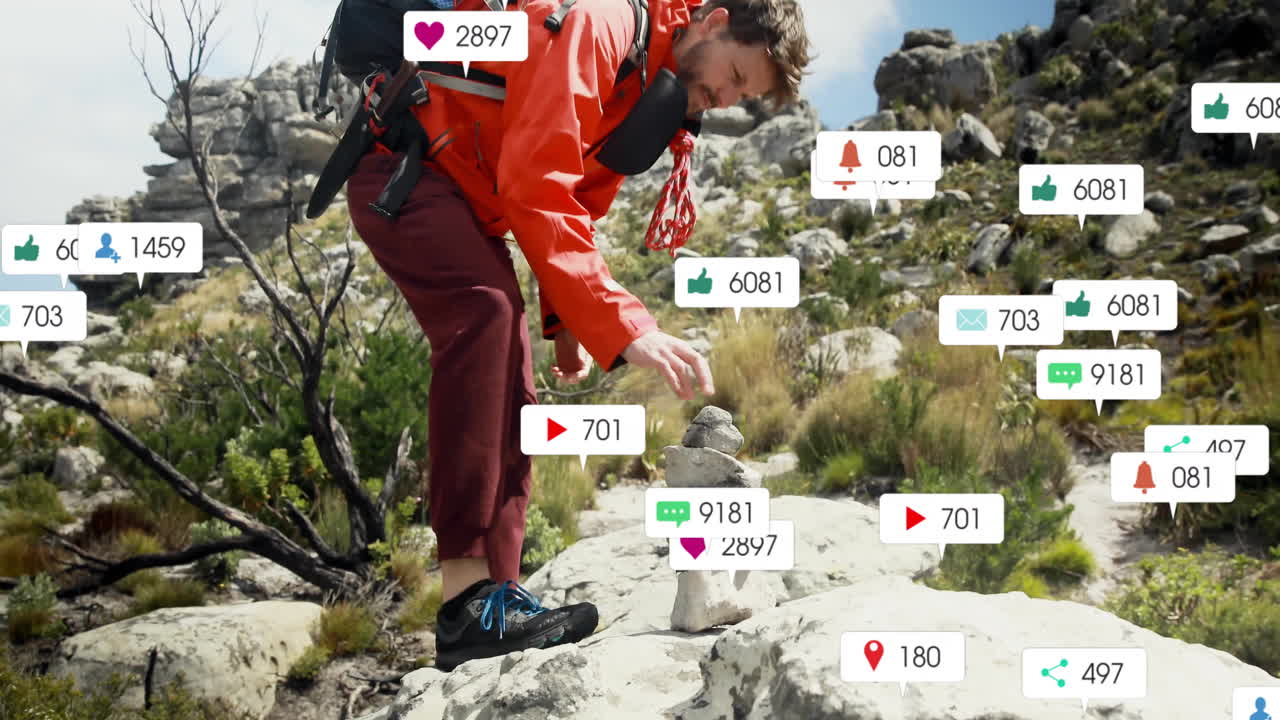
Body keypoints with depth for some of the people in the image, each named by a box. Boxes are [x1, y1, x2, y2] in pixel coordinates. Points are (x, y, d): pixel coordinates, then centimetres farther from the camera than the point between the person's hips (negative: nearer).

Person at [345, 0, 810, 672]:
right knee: (486, 311, -32)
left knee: (509, 396, 2)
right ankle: (467, 605, -36)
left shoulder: (653, 89, 10)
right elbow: (535, 187, -32)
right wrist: (623, 325, -36)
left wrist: (566, 321, 6)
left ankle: (499, 598, 4)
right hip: (402, 167, -11)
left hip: (471, 199, 11)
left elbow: (575, 203, 19)